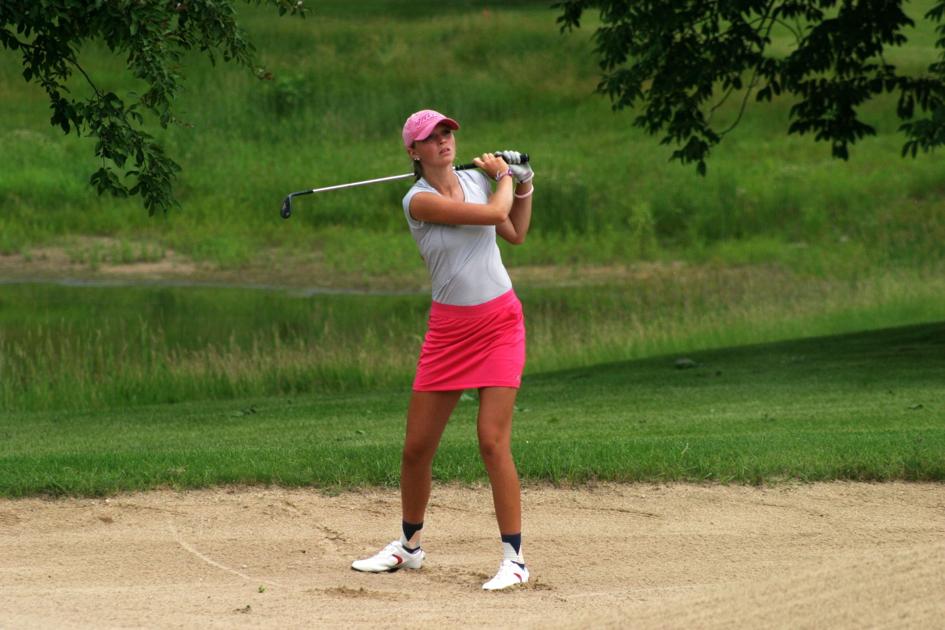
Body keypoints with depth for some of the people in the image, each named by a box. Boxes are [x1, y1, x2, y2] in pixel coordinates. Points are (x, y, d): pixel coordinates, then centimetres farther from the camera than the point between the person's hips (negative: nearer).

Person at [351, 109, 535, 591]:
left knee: (493, 442, -11)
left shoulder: (476, 178, 5)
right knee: (416, 447, 4)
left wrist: (523, 188, 12)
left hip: (500, 322, 1)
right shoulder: (418, 200, -11)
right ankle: (409, 546, 26)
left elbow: (515, 233, 22)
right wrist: (504, 177, 1)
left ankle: (514, 558, -8)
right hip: (449, 329, -1)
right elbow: (493, 213, -17)